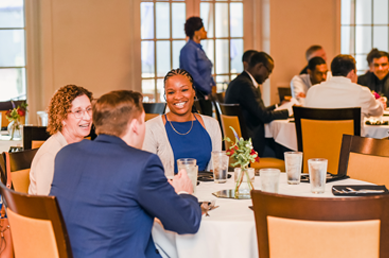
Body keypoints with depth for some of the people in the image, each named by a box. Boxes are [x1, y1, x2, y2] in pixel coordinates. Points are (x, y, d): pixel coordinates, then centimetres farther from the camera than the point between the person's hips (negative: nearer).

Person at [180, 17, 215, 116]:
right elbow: (193, 75, -19)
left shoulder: (199, 48, 16)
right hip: (196, 96, -9)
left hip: (205, 96, 9)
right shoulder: (188, 49, -14)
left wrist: (213, 85, 9)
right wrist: (209, 90, -11)